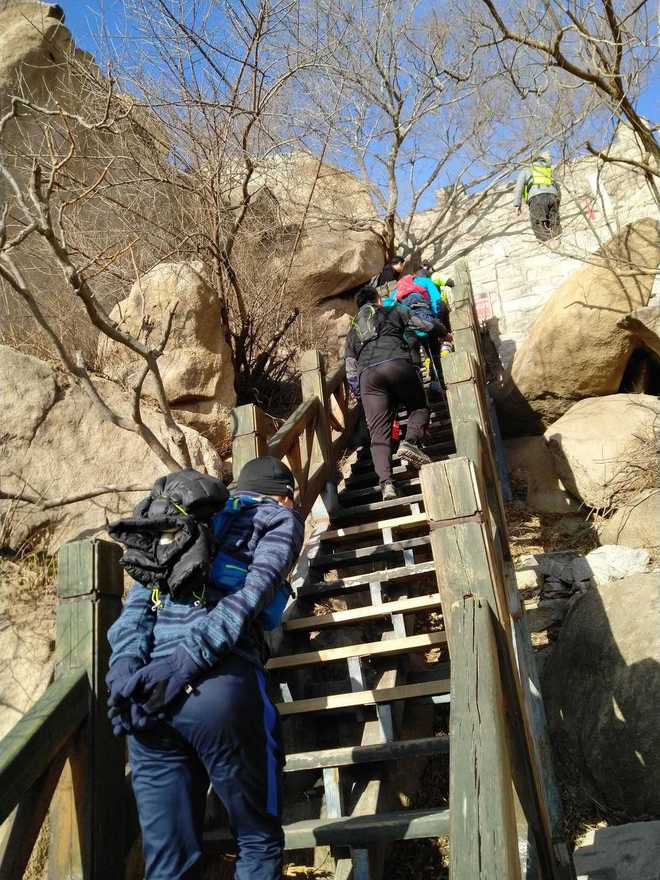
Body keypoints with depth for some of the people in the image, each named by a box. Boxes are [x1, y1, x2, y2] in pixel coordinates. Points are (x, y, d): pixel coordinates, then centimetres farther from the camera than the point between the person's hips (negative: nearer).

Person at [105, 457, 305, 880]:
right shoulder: (281, 517, 13)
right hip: (220, 686, -5)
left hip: (147, 691, 6)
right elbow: (253, 592, -5)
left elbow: (137, 602, 14)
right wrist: (190, 658, -13)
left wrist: (127, 664, 1)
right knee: (259, 839, 13)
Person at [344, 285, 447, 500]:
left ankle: (385, 482, -18)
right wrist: (444, 332, 40)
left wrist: (361, 396, 34)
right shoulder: (393, 312, 26)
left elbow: (351, 373, 28)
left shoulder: (353, 331, 34)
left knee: (378, 432, -1)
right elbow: (427, 323, 20)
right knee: (419, 407, 17)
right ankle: (411, 441, -14)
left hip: (367, 374, 2)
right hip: (397, 363, -2)